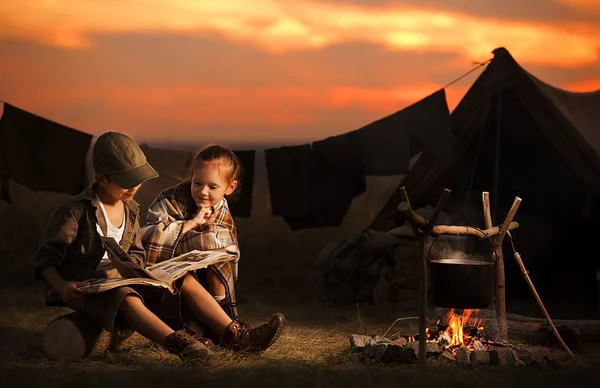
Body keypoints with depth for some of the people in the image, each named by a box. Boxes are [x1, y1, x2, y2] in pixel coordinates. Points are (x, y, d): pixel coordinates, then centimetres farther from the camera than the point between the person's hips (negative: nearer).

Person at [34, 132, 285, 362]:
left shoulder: (131, 210, 10)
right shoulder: (75, 211, -13)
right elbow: (46, 258, -12)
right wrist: (62, 287, -29)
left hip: (121, 282, 8)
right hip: (82, 288, -8)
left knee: (185, 280, -6)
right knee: (126, 298, -41)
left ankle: (235, 335, -16)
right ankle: (178, 343, -59)